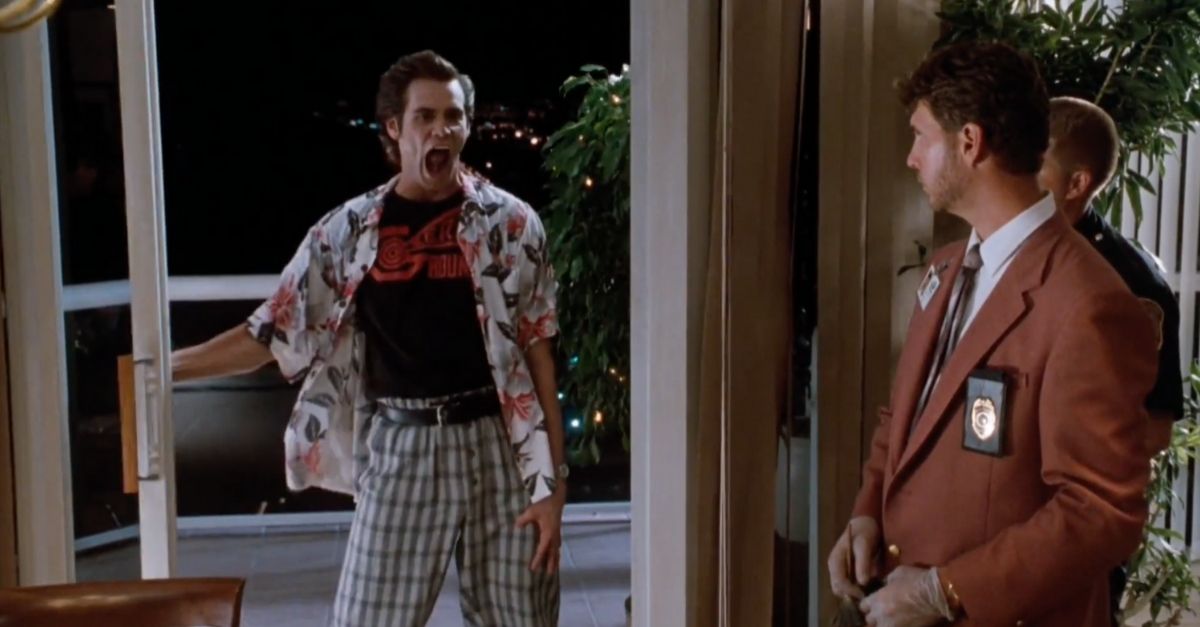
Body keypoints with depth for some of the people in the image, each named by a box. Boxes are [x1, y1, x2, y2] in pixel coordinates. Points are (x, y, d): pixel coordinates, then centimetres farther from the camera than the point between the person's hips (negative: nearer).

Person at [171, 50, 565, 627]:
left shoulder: (510, 222, 0)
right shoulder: (348, 230, 3)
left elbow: (537, 352, -1)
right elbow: (273, 333, 8)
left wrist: (551, 481, -5)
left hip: (495, 448, 0)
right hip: (399, 452, 1)